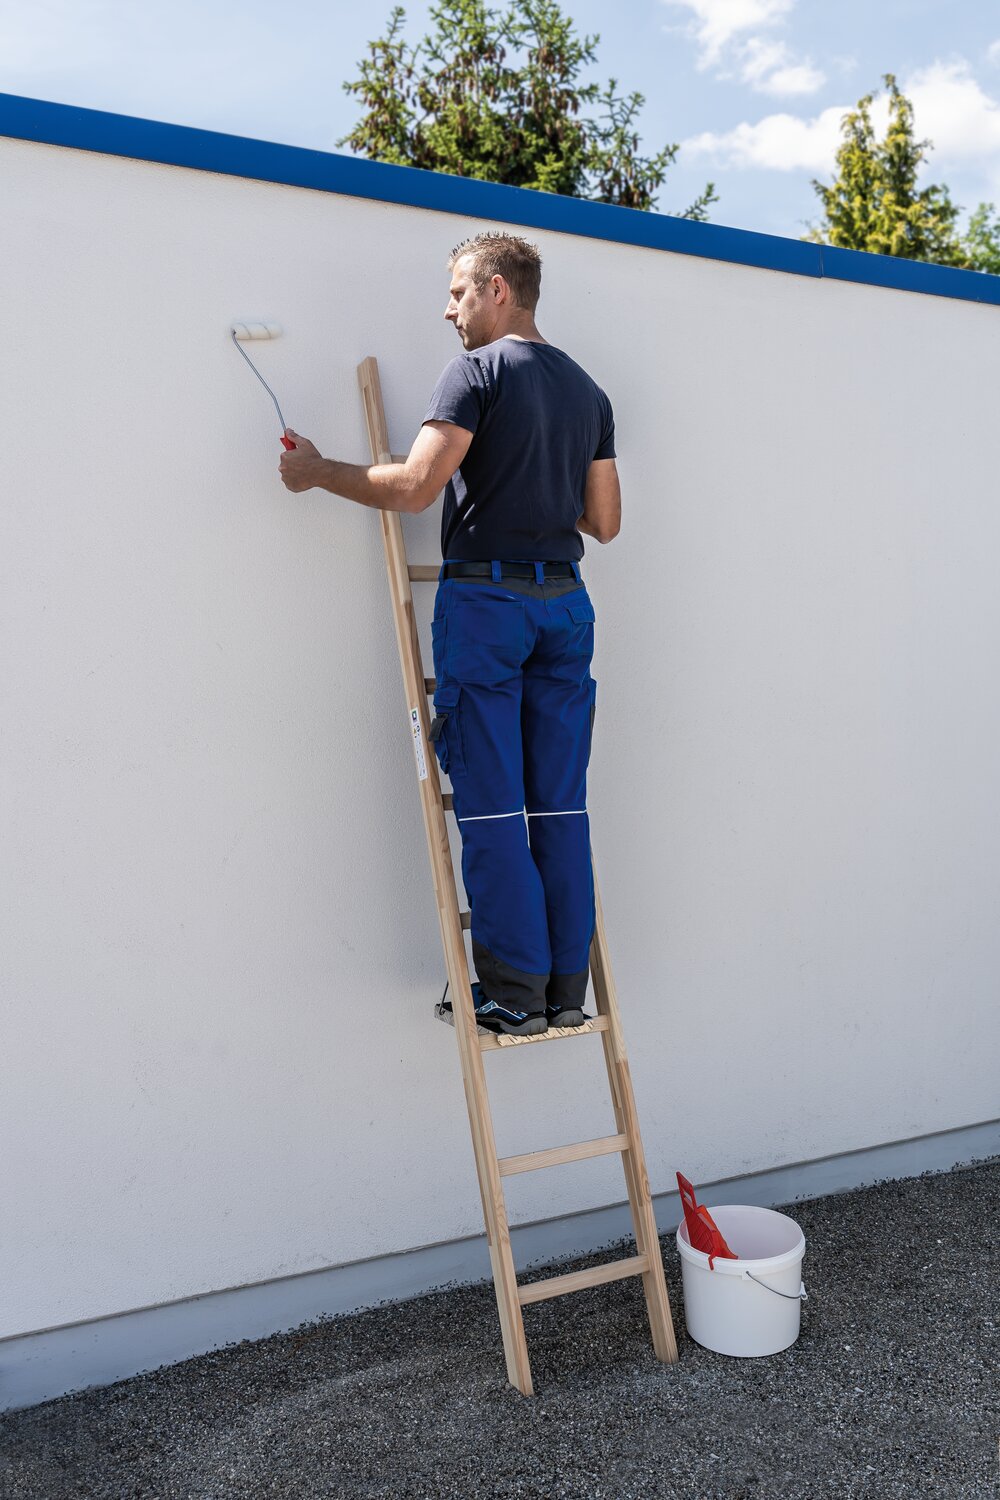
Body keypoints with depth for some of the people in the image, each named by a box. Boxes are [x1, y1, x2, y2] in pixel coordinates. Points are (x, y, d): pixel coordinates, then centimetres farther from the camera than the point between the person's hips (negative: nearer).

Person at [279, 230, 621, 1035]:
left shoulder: (478, 370, -4)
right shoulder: (588, 389, 16)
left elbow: (414, 486, -15)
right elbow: (605, 523, 15)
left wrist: (316, 470, -1)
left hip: (485, 597, -6)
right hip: (565, 601, 6)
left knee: (491, 807, -1)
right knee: (560, 806, 8)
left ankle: (514, 990, 3)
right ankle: (567, 989, 13)